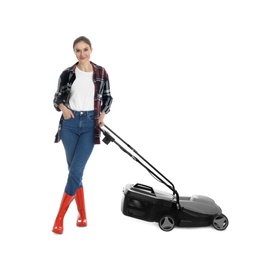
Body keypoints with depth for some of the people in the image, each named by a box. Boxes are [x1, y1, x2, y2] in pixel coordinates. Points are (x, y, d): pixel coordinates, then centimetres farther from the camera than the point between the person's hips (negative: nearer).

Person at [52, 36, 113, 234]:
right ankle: (82, 215, 19)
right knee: (74, 170, 5)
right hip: (70, 123, 2)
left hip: (90, 123, -2)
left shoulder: (101, 72, 3)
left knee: (76, 170, -10)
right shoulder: (67, 74, 3)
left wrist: (103, 113, -4)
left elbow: (108, 97, 13)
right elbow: (57, 98, 9)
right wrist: (63, 107, -11)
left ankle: (60, 218, 0)